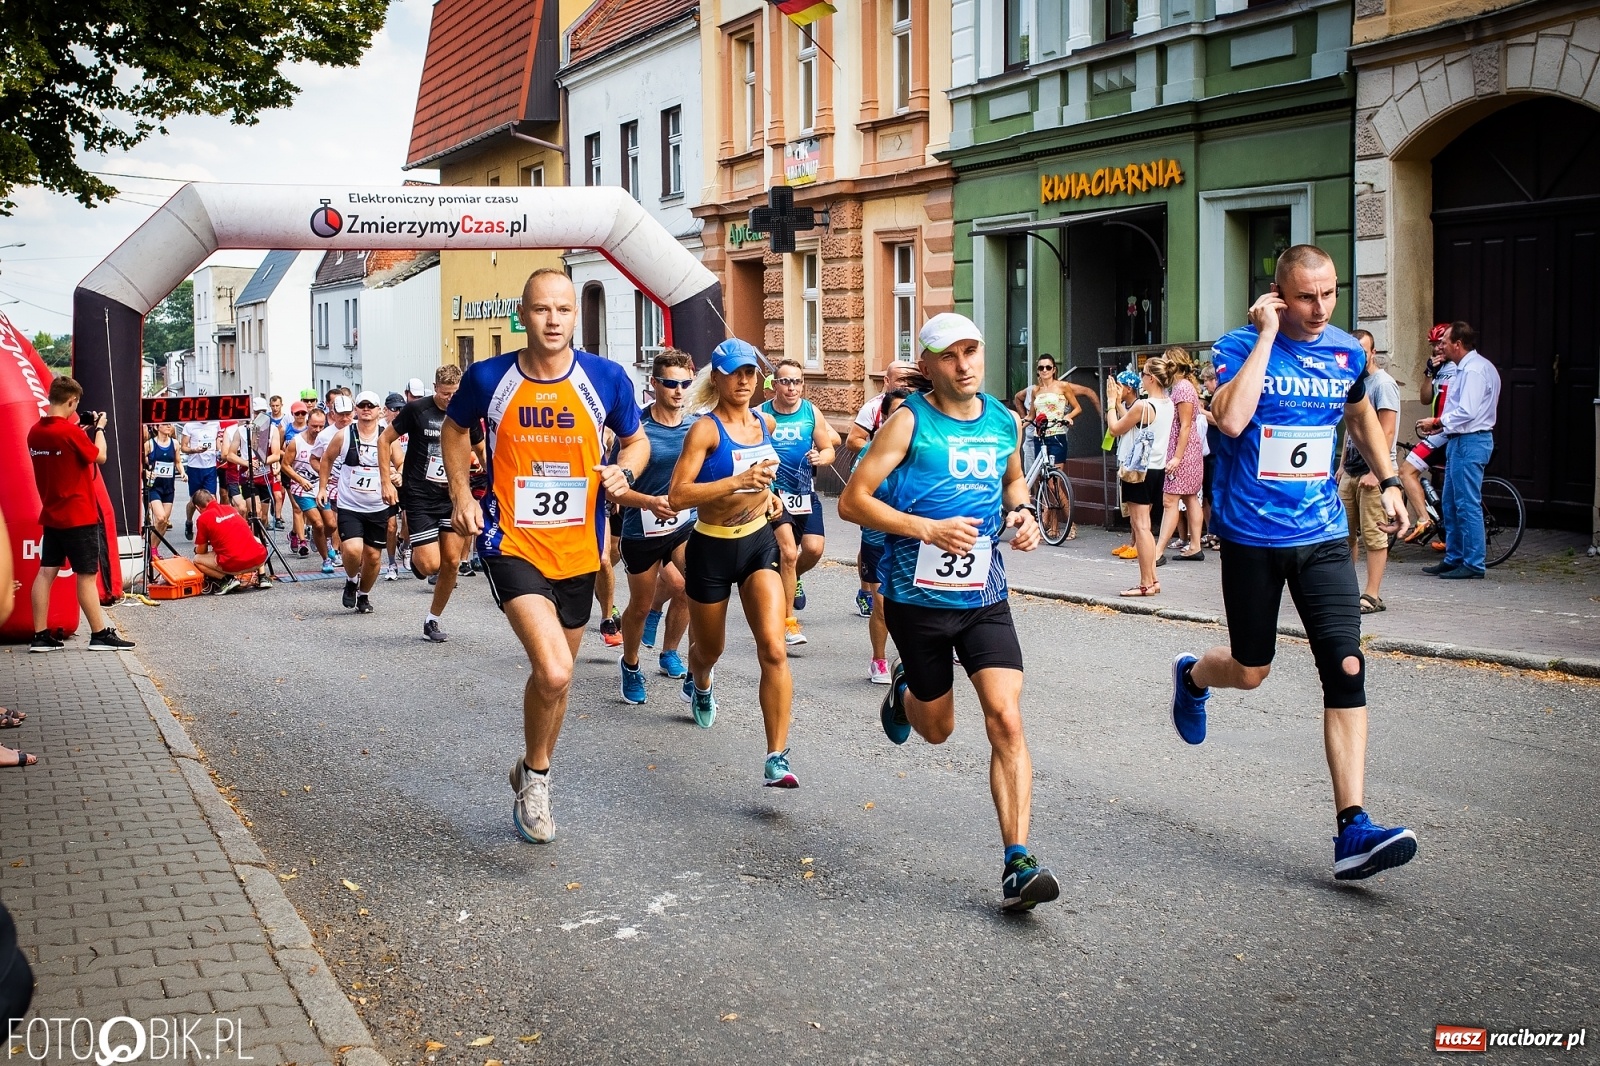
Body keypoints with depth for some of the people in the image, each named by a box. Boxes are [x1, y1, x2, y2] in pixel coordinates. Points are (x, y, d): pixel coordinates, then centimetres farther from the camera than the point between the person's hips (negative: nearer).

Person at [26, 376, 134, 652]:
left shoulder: (35, 432, 4)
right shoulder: (71, 431, -18)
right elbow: (99, 456, -6)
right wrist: (99, 428, 6)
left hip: (51, 514, 7)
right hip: (78, 516, -7)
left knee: (46, 571, 7)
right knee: (87, 575, -2)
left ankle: (40, 636, 8)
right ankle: (100, 635, 4)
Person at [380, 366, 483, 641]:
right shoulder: (416, 410, -8)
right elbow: (385, 439, 1)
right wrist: (387, 482, -4)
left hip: (453, 498, 3)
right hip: (419, 498, -3)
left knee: (452, 562, 1)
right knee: (430, 565, -12)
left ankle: (433, 620, 17)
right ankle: (415, 557, 25)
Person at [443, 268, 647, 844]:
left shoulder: (607, 378, -6)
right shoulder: (488, 378, -7)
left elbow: (636, 440, 11)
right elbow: (454, 429, 13)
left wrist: (623, 470, -10)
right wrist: (461, 494, 2)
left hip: (578, 550, 3)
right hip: (512, 543, -3)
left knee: (556, 677, 18)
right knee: (553, 671, -21)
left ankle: (533, 772, 44)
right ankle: (535, 774, 6)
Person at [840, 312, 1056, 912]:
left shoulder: (1005, 421, 5)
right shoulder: (910, 422, -9)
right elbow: (852, 501, -13)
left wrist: (1022, 514, 3)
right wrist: (929, 529, -22)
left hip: (985, 596, 3)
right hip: (917, 598, -2)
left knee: (1006, 718, -13)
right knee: (937, 728, 13)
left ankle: (1018, 864, -11)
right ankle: (903, 692, 51)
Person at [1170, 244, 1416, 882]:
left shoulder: (1347, 353, 5)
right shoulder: (1240, 346, -10)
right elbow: (1231, 420, -29)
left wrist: (1388, 483, 19)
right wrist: (1267, 334, -23)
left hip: (1322, 537, 3)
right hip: (1251, 538, -3)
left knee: (1346, 670, -10)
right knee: (1250, 673, 9)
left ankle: (1352, 830, -9)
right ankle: (1192, 676, 47)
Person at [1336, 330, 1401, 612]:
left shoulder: (1383, 383, -10)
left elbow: (1386, 432, -16)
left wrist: (1375, 471, -20)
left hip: (1374, 472, -8)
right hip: (1351, 471, 8)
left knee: (1373, 535, -6)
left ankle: (1373, 595, -3)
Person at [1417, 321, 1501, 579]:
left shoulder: (1474, 369, -16)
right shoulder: (1466, 368, 17)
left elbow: (1467, 412, -24)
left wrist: (1436, 422, -13)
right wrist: (1441, 425, 9)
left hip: (1470, 442, -11)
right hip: (1461, 441, 11)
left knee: (1467, 505, -7)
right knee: (1450, 504, 14)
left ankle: (1473, 563, -3)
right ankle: (1453, 558, 20)